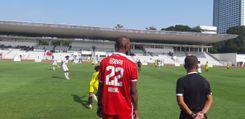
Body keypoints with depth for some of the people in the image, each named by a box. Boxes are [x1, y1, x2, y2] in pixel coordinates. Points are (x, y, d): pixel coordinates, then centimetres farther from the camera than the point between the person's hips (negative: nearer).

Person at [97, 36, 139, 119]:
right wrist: (135, 109, 4)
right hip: (124, 108, -3)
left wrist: (99, 106, 13)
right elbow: (133, 91, -9)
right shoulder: (131, 64, -12)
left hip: (107, 107, 3)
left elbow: (100, 87, 3)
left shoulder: (104, 62, -2)